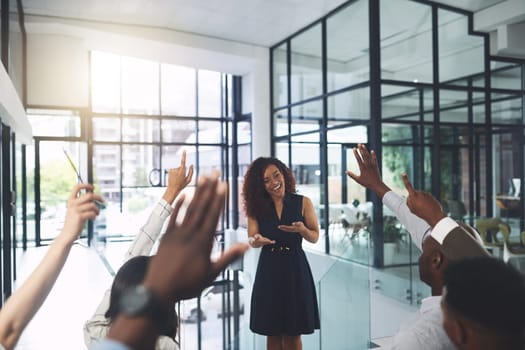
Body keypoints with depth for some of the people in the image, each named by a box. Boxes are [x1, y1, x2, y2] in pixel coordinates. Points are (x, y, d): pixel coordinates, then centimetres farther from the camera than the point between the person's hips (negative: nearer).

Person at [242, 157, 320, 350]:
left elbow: (315, 237, 1)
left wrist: (301, 230, -20)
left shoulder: (303, 203, -2)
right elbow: (251, 238, -2)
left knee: (293, 333, 7)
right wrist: (256, 241, -26)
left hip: (295, 269, -1)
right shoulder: (257, 207, 2)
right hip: (269, 269, 2)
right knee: (272, 333, 10)